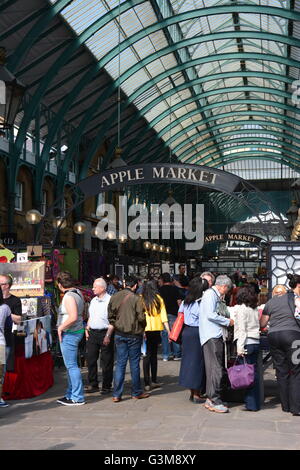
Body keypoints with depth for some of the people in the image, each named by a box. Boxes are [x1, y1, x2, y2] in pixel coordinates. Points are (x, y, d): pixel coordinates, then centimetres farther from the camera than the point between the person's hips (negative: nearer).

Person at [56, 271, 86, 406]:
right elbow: (81, 313, 20)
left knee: (71, 365, -4)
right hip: (77, 331, 10)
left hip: (69, 334, -10)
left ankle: (77, 398, 0)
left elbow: (73, 317, -30)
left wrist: (60, 327, -16)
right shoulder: (78, 293, 10)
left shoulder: (69, 296, -19)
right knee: (70, 365, 17)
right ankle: (70, 394, 26)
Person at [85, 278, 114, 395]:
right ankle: (93, 385, 18)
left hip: (105, 333, -7)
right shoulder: (93, 300, 13)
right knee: (90, 359, 8)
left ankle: (106, 386, 12)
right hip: (92, 333, 7)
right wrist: (87, 329, 11)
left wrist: (108, 336, -18)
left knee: (106, 361, 2)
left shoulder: (110, 301, -10)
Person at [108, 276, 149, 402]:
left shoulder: (114, 297, 1)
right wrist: (142, 328, 4)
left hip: (119, 334, 4)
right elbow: (141, 317, -14)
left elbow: (110, 316, 5)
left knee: (120, 363, 7)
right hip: (134, 334, -4)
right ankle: (136, 392, 18)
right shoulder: (136, 298, -14)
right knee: (134, 363, 7)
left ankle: (117, 395, 5)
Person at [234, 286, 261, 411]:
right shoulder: (255, 309, 16)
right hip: (256, 342, 7)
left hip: (246, 342, -7)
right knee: (254, 372, 10)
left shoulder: (240, 308, -3)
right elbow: (257, 325, 15)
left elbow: (241, 329, -10)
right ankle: (256, 403, 13)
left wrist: (240, 347, -13)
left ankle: (251, 404, -6)